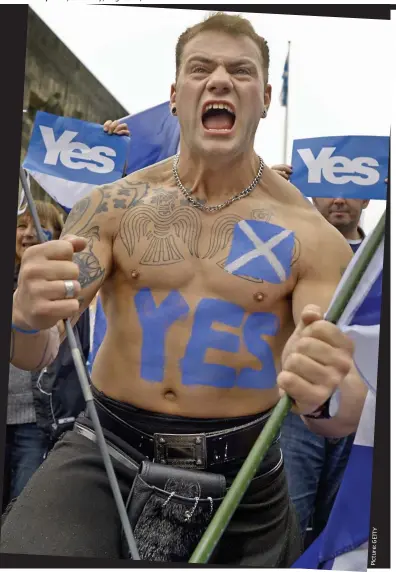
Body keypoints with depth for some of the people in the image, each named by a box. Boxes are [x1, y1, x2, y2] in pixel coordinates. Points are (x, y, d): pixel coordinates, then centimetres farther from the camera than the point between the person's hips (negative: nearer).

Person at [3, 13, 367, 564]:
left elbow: (348, 413, -12)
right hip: (106, 452, 0)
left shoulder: (310, 234, -8)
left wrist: (322, 395, -37)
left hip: (243, 475, 1)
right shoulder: (115, 205, -4)